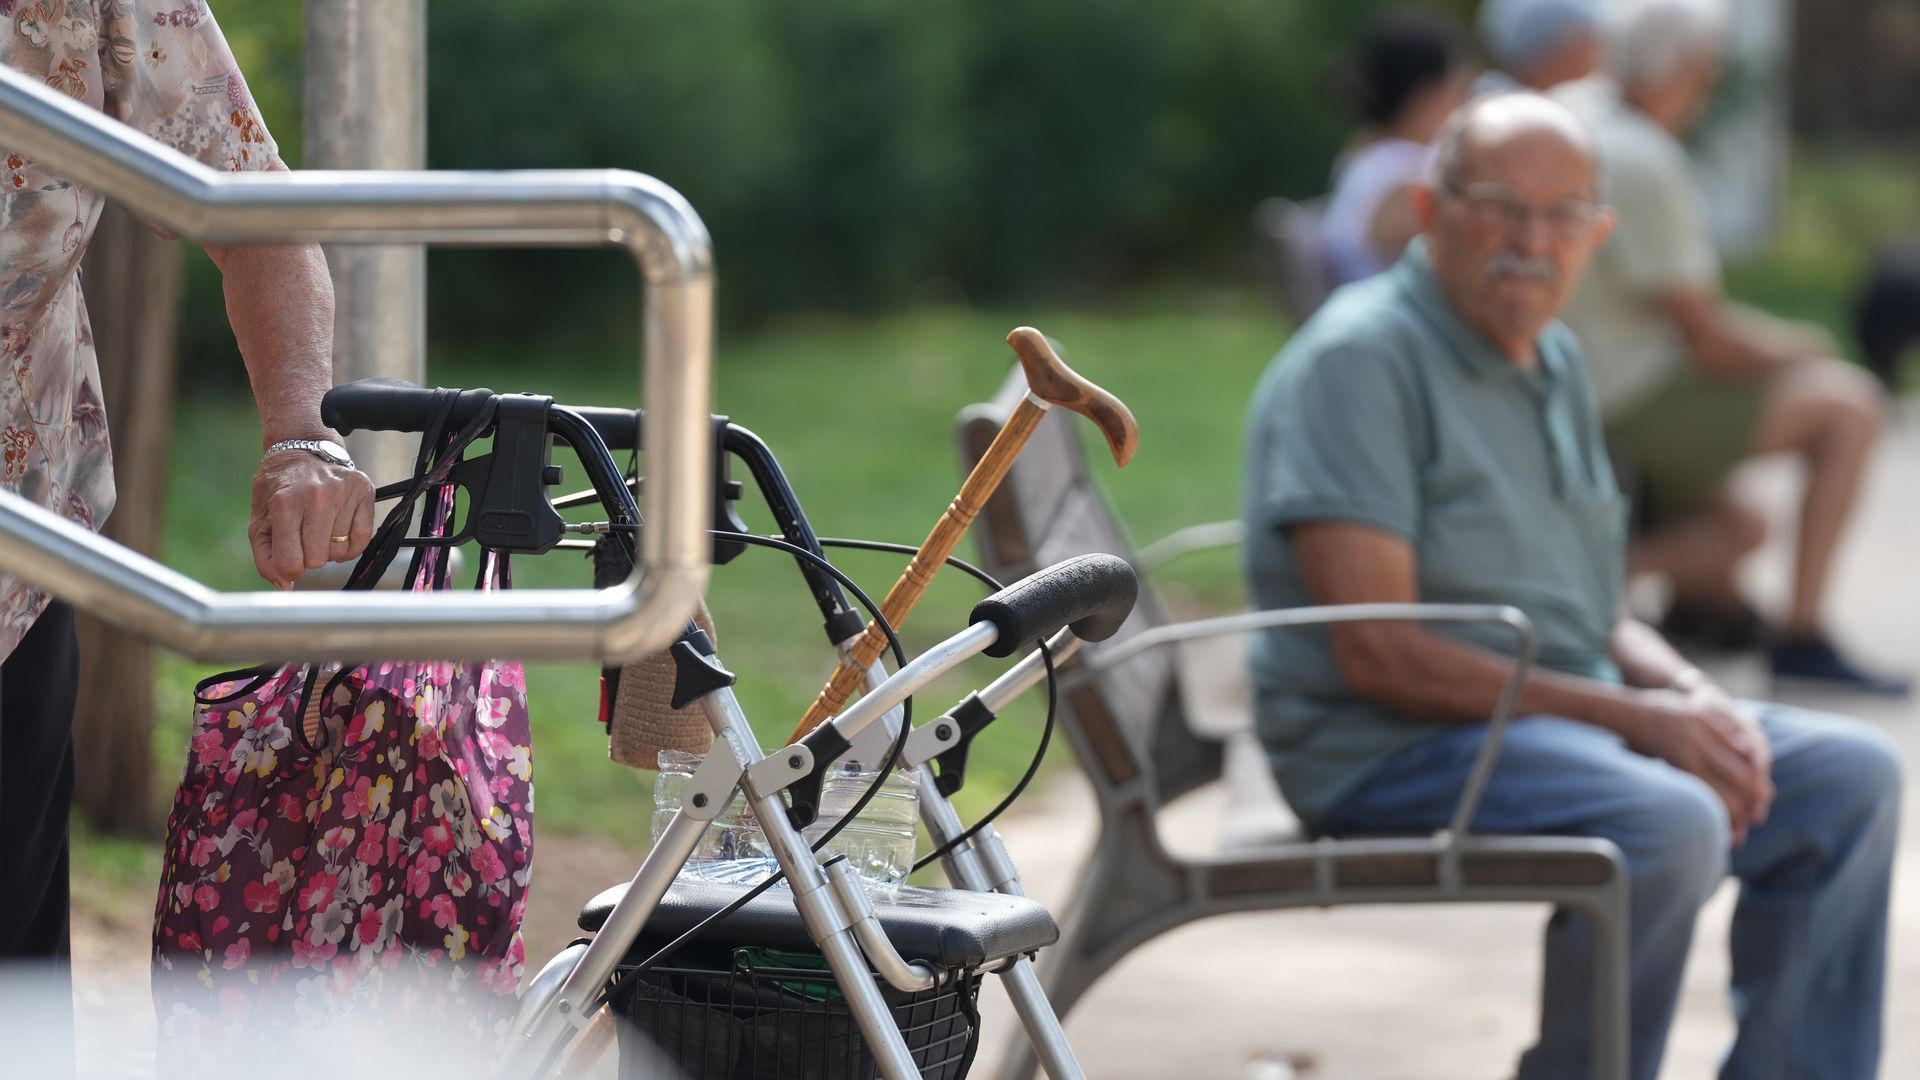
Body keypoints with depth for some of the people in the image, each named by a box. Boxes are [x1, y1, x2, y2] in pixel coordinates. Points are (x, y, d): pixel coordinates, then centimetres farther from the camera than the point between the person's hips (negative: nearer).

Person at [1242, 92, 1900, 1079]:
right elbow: (1378, 652, -21)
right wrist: (1630, 715, -20)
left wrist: (1694, 698, -1)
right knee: (1667, 821, -32)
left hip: (1568, 718, 9)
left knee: (1851, 775, 2)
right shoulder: (1360, 359, -14)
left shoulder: (1555, 362, 16)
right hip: (1391, 747, -9)